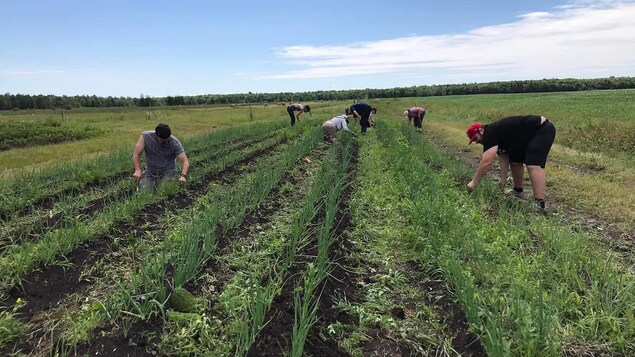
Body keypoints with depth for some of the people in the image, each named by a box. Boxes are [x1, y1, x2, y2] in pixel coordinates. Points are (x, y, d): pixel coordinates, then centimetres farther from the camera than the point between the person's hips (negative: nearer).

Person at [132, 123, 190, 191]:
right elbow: (136, 155, -14)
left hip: (167, 173, -1)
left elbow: (185, 161, -21)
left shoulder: (175, 142, -17)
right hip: (150, 173, 1)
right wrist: (138, 170, -33)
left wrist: (183, 176, -41)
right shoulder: (145, 136, -14)